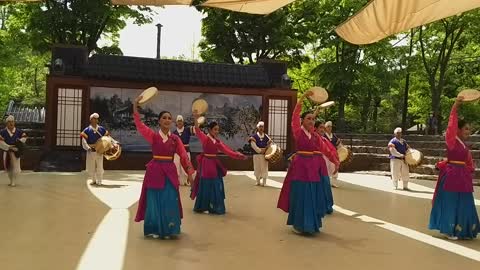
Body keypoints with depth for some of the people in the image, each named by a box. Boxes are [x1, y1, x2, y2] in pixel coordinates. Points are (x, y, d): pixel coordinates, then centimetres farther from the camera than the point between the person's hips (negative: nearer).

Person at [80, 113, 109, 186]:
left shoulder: (102, 129, 4)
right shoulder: (87, 130, -2)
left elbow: (108, 137, 10)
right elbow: (84, 141, -11)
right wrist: (88, 148, -26)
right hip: (91, 152, 0)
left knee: (99, 167, -1)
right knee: (91, 167, 7)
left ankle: (99, 181, 12)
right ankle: (94, 180, 25)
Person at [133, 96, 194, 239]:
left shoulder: (176, 139, 3)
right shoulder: (153, 136, -2)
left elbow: (184, 156, -2)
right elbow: (139, 124, -12)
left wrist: (189, 172, -13)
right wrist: (135, 106, -21)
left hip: (170, 172, 2)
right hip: (155, 171, -1)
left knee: (170, 201, 4)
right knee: (154, 200, 5)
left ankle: (168, 230, 18)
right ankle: (153, 230, 19)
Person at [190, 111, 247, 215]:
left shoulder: (218, 141, 8)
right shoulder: (205, 138, -9)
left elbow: (227, 150, 6)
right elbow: (198, 131, -24)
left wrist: (238, 155, -4)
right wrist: (196, 119, -37)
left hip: (214, 164, 6)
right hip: (206, 164, -6)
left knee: (216, 187, 11)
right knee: (205, 186, 1)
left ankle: (215, 208, 23)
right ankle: (200, 207, 17)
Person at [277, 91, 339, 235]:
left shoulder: (314, 136, 11)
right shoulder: (298, 132, -6)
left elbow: (324, 149, 12)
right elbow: (295, 117, -15)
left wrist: (335, 160, 10)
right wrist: (302, 98, -19)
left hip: (313, 167, 6)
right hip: (300, 166, -6)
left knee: (313, 197, 9)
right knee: (300, 196, -1)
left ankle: (310, 224, 21)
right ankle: (298, 225, 11)